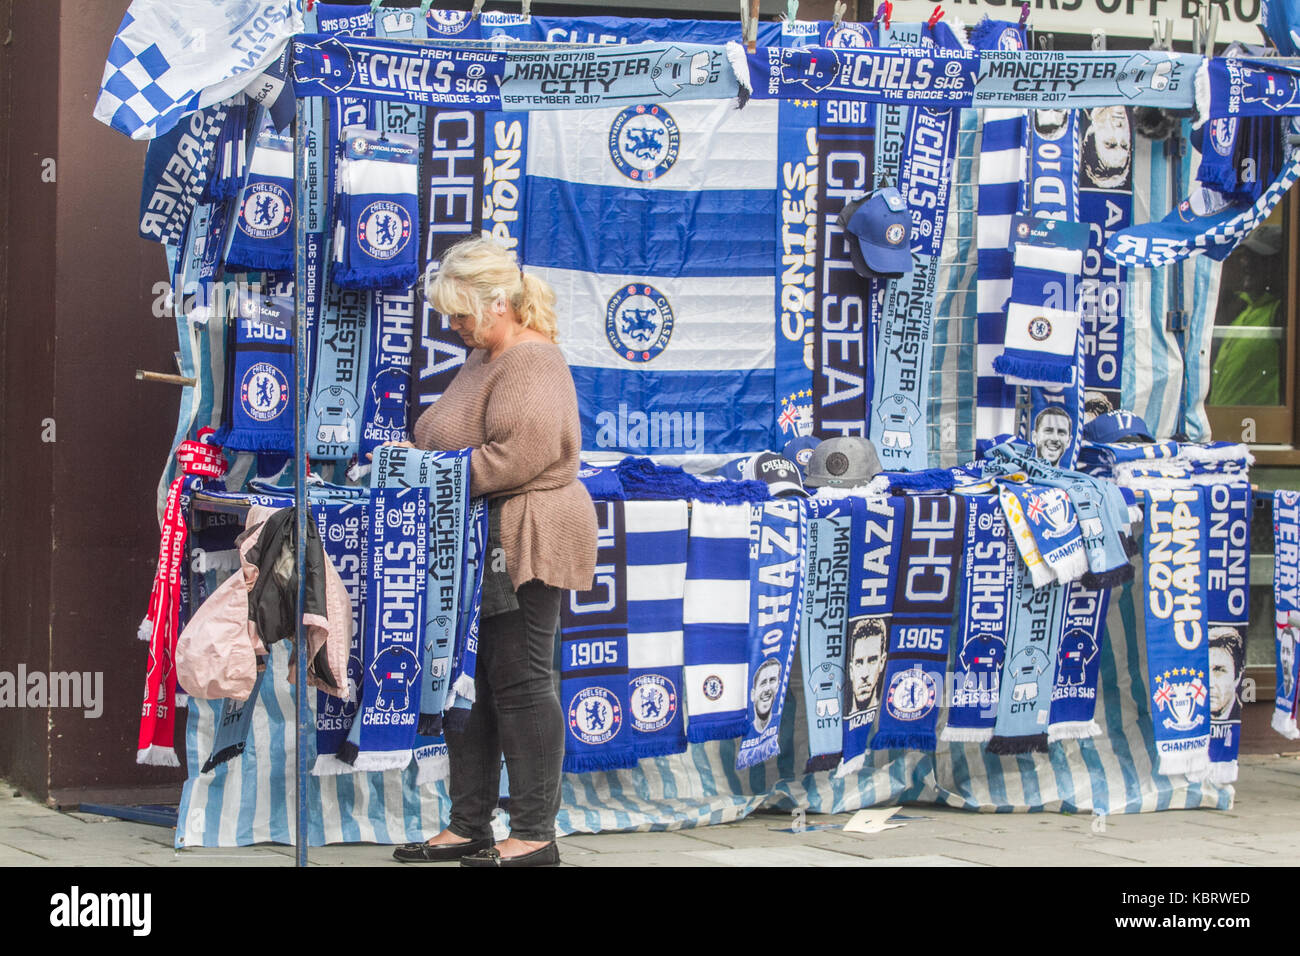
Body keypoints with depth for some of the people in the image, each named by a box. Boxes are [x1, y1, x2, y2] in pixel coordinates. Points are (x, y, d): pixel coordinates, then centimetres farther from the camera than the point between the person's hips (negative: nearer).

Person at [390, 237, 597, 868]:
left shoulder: (530, 363, -16)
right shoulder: (486, 356, 17)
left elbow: (515, 456, -26)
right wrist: (418, 453, 7)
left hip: (523, 547, -10)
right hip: (480, 551, 10)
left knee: (520, 684, -5)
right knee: (469, 683, 13)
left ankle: (535, 837, 1)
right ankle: (468, 826, 20)